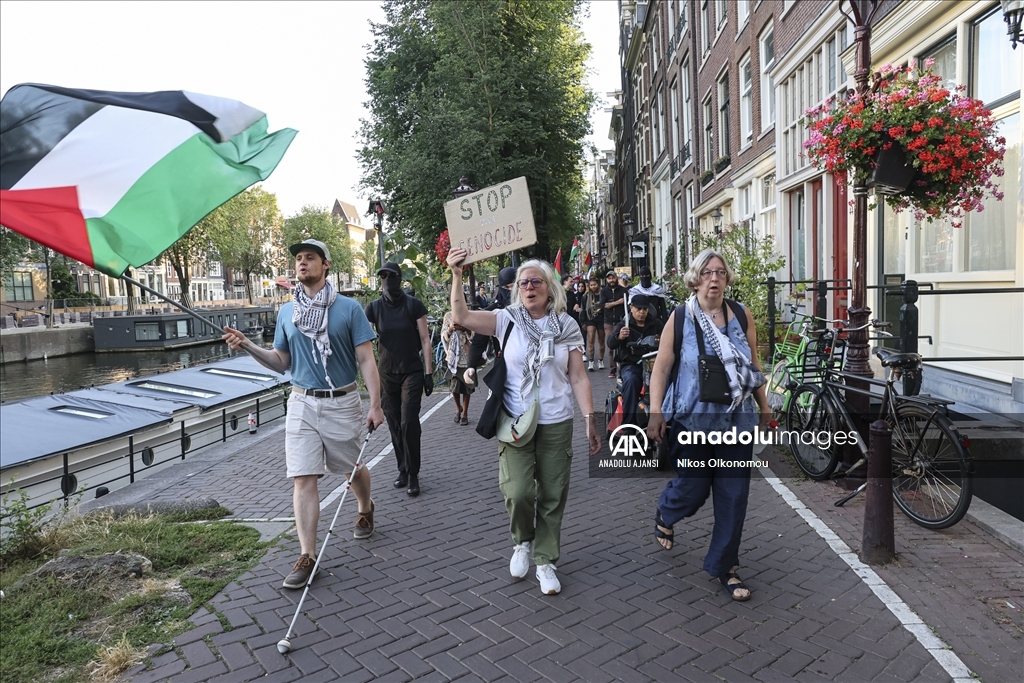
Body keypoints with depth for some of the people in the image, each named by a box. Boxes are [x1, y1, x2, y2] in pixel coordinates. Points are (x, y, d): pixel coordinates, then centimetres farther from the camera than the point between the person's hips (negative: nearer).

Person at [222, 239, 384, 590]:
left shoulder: (348, 308, -5)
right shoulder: (286, 312, 7)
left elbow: (366, 360, -7)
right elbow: (281, 362, 11)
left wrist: (375, 404, -13)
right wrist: (246, 345, -5)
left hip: (343, 403, -2)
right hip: (302, 404, 3)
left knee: (355, 467, 15)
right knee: (303, 478, -3)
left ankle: (365, 509, 46)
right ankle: (307, 555, 3)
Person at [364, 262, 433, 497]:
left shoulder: (413, 305, -6)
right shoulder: (374, 307, -1)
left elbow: (425, 339, -4)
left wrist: (428, 372, -7)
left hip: (412, 372, -3)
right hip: (386, 373, 3)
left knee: (409, 423, -9)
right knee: (394, 425, 9)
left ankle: (413, 474, 4)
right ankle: (403, 469, 24)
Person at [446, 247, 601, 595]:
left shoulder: (567, 327, 3)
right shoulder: (507, 320, 0)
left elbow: (578, 378, 3)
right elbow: (461, 317, -11)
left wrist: (590, 420, -3)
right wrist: (456, 275, -20)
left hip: (556, 424, 1)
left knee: (552, 497, 6)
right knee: (518, 492, -11)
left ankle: (545, 561, 26)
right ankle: (522, 541, 22)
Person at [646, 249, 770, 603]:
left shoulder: (742, 314, 3)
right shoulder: (680, 317, -5)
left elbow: (753, 363, 13)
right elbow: (662, 366, -6)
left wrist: (763, 404, 17)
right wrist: (656, 412, -12)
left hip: (738, 420, 3)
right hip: (694, 420, -3)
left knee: (733, 495, 5)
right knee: (692, 489, 6)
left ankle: (724, 566, 22)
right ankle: (664, 514, 42)